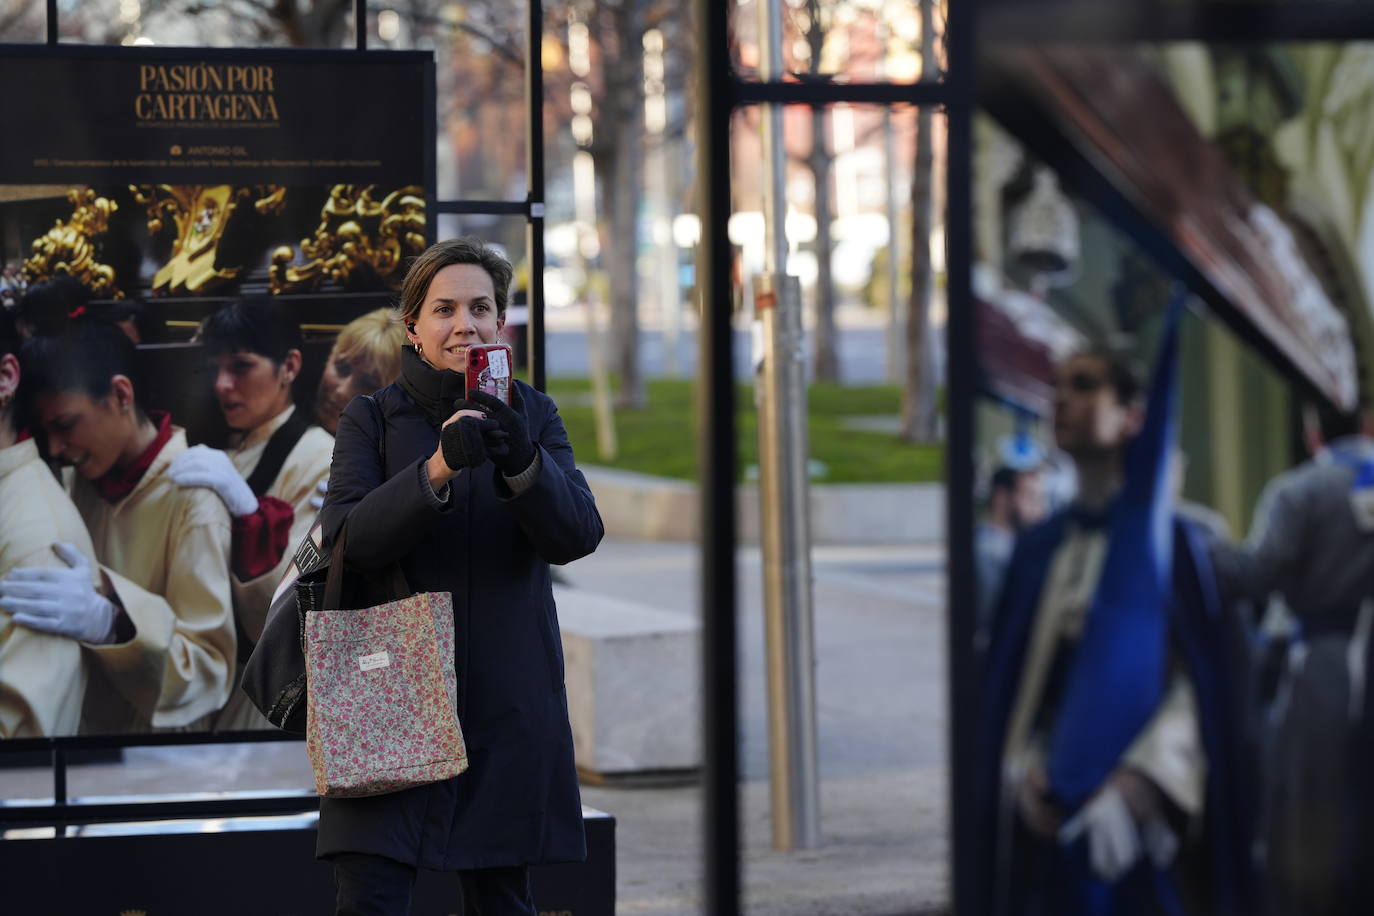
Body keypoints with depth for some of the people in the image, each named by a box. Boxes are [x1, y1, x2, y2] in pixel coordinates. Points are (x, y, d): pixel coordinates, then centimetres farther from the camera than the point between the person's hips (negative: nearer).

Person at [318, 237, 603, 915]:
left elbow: (577, 535, -5)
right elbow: (348, 539, -12)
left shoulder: (532, 417, 9)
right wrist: (438, 469, -26)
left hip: (508, 701, 2)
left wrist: (521, 465, -24)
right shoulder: (371, 420, 4)